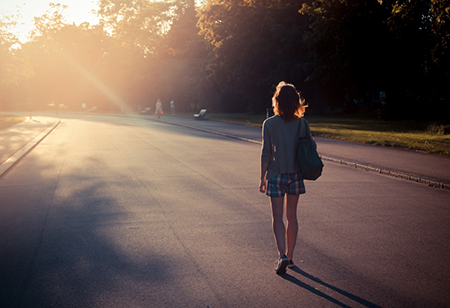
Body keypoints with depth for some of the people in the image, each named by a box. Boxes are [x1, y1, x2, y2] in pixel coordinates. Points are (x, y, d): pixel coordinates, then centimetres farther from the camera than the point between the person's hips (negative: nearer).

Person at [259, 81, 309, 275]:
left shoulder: (269, 124, -8)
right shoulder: (302, 124, -2)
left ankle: (282, 255, -9)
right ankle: (289, 256, 21)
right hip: (295, 174, 2)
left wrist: (263, 177, 1)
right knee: (292, 216, 13)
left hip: (276, 174, -2)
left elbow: (266, 153, -7)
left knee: (277, 217, 4)